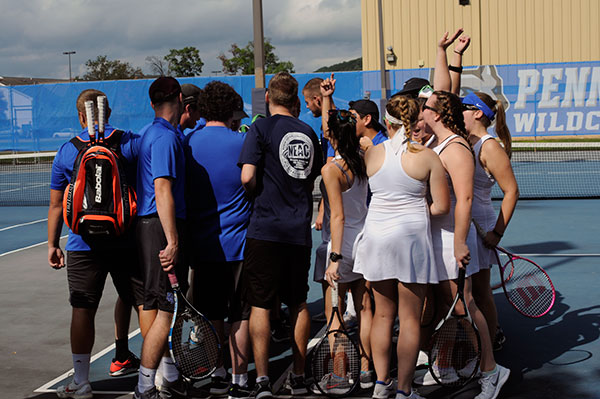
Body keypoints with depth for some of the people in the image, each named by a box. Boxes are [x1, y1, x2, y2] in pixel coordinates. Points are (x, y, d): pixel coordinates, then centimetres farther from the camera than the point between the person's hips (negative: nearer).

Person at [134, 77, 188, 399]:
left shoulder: (154, 134, 18)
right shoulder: (166, 137, -14)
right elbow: (163, 190, -22)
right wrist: (172, 241, -24)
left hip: (158, 226, 10)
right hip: (162, 228, -10)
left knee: (171, 307, 17)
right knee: (166, 310, -7)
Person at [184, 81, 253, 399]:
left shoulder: (188, 143, 0)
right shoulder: (242, 141, -9)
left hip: (202, 244, 3)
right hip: (238, 243, -3)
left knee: (211, 314, 15)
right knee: (240, 315, 6)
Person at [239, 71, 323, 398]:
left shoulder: (261, 129, -6)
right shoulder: (308, 133, 11)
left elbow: (247, 177, -15)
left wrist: (257, 194, 4)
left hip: (265, 229, -5)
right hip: (300, 229, 5)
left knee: (260, 304, -1)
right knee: (298, 303, 14)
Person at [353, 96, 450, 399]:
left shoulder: (371, 153, -1)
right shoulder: (428, 157, -8)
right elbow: (442, 206, -6)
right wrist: (418, 212, 10)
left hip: (377, 236, 3)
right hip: (412, 238, -3)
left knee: (383, 315, 15)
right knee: (409, 319, 5)